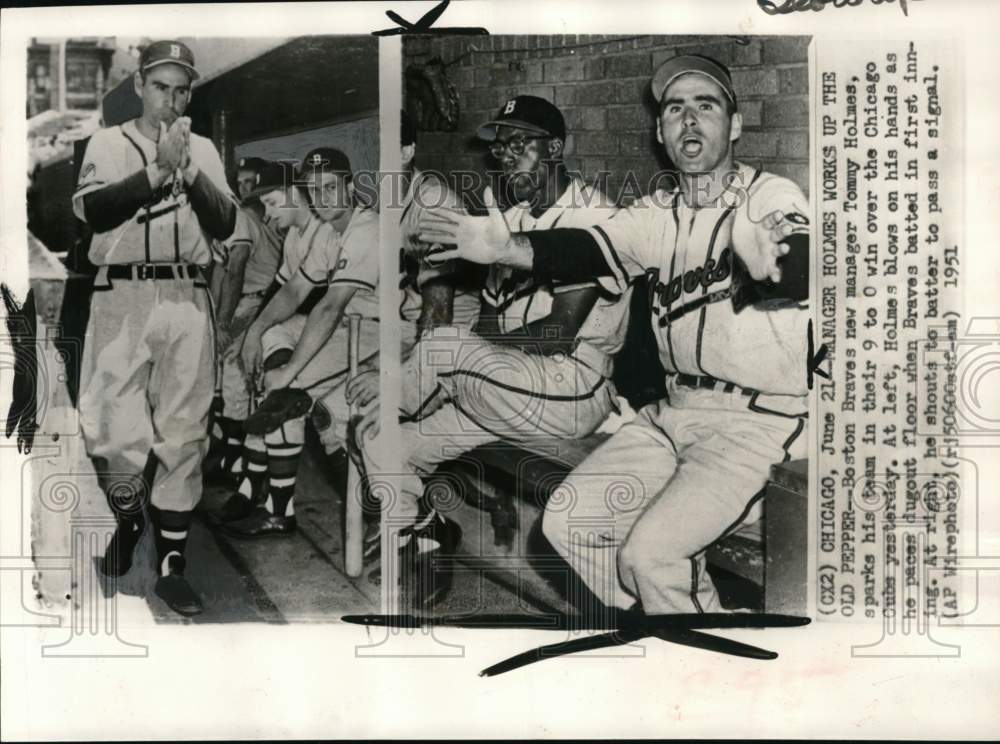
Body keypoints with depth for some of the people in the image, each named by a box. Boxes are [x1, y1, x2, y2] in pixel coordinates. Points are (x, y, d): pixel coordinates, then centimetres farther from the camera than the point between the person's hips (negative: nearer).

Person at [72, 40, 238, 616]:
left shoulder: (203, 149, 13)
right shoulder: (108, 144, 7)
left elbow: (225, 226, 1)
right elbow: (93, 211, -11)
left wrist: (189, 173, -13)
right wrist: (157, 171, -20)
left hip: (187, 303, 2)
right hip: (123, 298, -1)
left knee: (184, 437, 2)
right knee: (115, 433, -4)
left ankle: (171, 565, 13)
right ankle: (128, 517, 29)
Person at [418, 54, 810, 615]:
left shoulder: (772, 197, -8)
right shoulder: (658, 214, 9)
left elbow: (797, 277, -29)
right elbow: (589, 251, -8)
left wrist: (773, 261, -54)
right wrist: (504, 247, -27)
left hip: (760, 422, -6)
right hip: (676, 412, 7)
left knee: (649, 552, -20)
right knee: (568, 521, 1)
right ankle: (667, 602, 21)